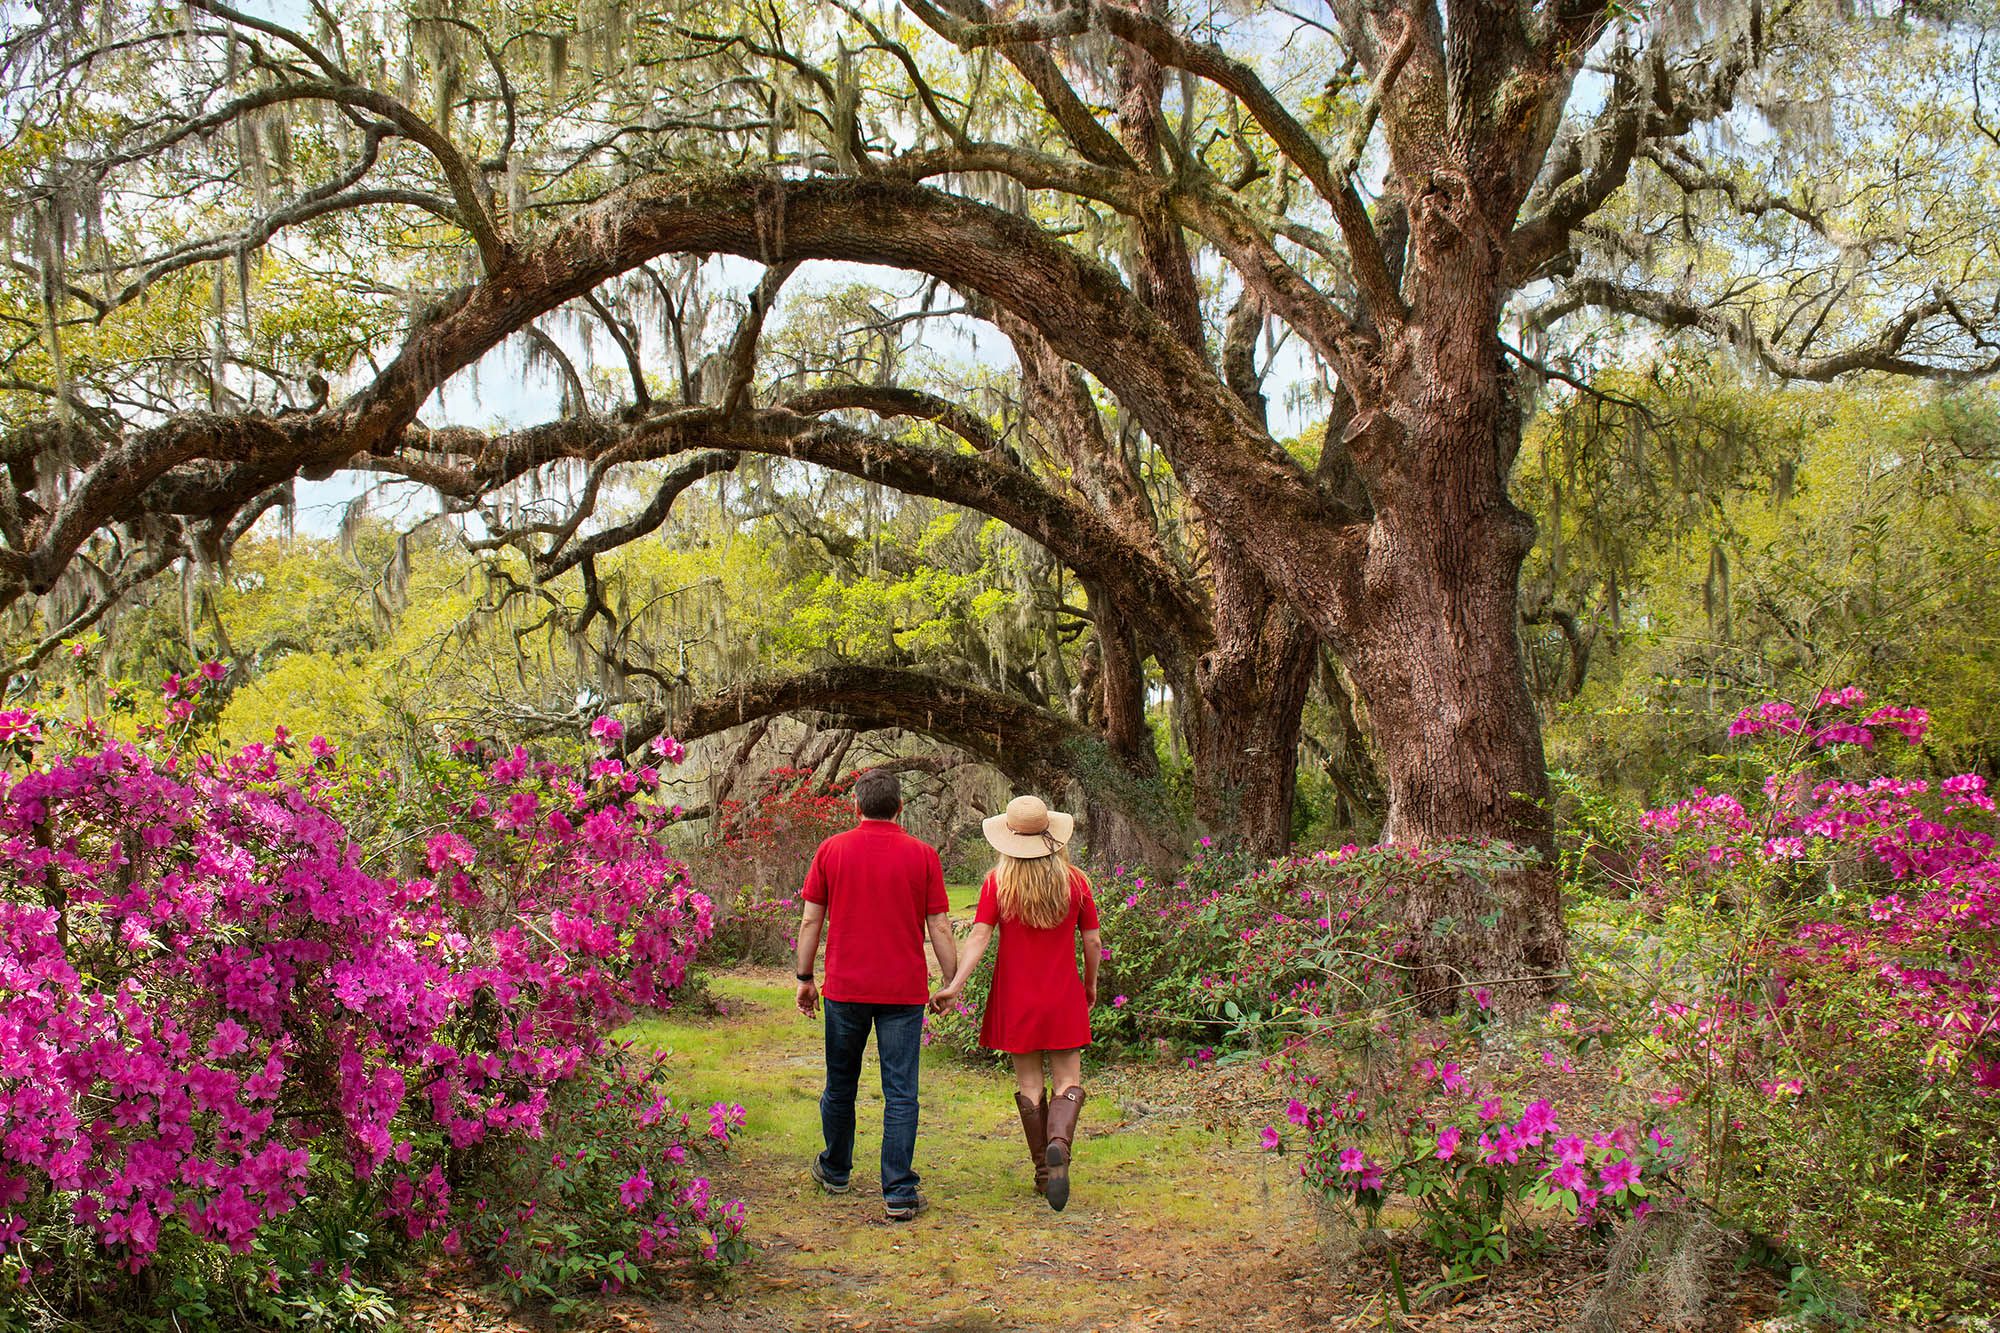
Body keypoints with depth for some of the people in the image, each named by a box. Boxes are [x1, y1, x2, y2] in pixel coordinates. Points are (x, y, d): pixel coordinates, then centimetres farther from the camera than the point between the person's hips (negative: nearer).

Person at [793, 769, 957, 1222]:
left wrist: (805, 977, 13)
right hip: (904, 993, -1)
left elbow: (811, 920, 3)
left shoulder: (831, 850, 0)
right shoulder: (922, 855, -3)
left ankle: (835, 1171, 35)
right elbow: (939, 928, -2)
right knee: (901, 1094, 1)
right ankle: (899, 1193, -2)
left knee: (840, 1086, 18)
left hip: (845, 990, 2)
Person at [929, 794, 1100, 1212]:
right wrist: (1090, 984, 17)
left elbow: (979, 935, -14)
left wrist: (955, 983, -16)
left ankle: (1043, 1172, 14)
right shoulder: (1075, 881, -2)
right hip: (1063, 998, 0)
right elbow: (1093, 941, 2)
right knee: (1068, 1080, 5)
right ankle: (1059, 1142, -25)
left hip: (1016, 998, 0)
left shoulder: (998, 883, -6)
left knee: (1029, 1083, 10)